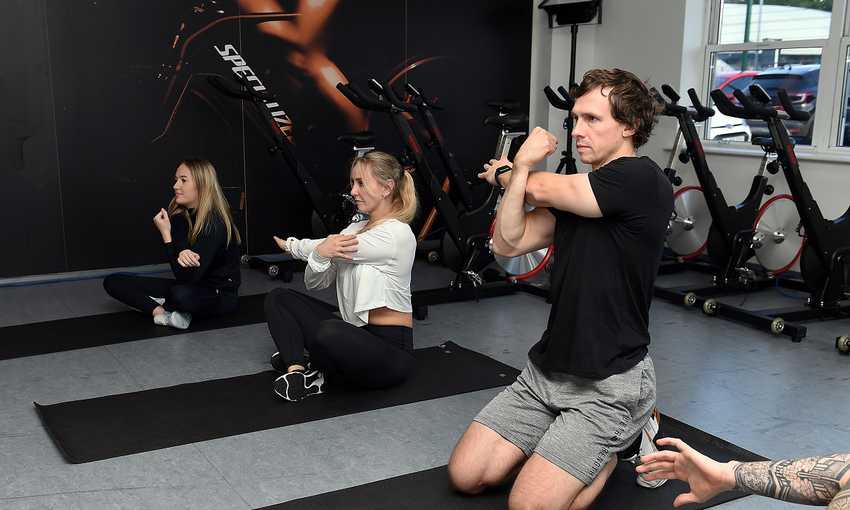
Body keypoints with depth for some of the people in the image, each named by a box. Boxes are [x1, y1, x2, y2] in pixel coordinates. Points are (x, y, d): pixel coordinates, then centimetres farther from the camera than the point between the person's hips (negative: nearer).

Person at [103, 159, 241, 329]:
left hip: (221, 294, -7)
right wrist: (181, 255, -29)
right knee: (112, 281, -1)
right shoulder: (179, 216, -2)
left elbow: (187, 278, -26)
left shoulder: (215, 224, -23)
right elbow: (183, 276, -5)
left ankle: (159, 305, -7)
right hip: (191, 285, 7)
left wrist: (166, 234, -27)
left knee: (182, 295, -41)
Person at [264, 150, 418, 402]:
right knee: (278, 298, 5)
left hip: (390, 349, -8)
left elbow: (326, 249, -17)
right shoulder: (355, 228, 10)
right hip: (355, 333, 9)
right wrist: (319, 254, -19)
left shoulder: (397, 234, -17)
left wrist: (291, 245, 4)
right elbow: (314, 283, 4)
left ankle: (314, 372, -3)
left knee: (330, 333, -38)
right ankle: (297, 369, -15)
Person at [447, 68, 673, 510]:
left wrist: (505, 172, 8)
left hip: (607, 383, -7)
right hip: (546, 369, 8)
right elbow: (507, 243, 1)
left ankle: (623, 439, 8)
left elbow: (542, 189, -14)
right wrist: (521, 167, -10)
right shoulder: (576, 193, 10)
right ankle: (565, 441, 19)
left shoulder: (640, 179, -15)